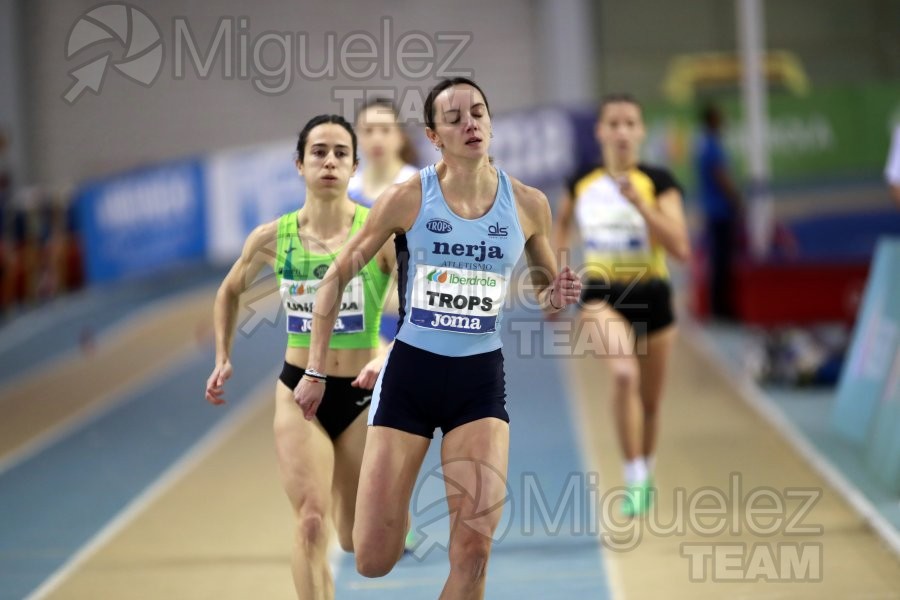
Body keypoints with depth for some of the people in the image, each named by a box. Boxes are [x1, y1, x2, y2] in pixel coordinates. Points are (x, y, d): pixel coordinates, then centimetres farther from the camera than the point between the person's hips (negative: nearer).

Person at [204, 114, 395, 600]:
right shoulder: (272, 238, -3)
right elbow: (230, 292, 17)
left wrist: (389, 356, -31)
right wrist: (223, 358, 11)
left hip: (361, 395, -1)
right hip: (299, 391, 1)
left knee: (356, 539, 13)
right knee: (311, 522, -18)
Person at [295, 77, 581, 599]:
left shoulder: (528, 204, -2)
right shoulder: (408, 198, -7)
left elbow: (546, 287, 14)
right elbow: (337, 277, 2)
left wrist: (556, 296, -10)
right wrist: (316, 371, -1)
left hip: (481, 379, 1)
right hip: (410, 371, -1)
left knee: (474, 551, -13)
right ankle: (394, 510, 36)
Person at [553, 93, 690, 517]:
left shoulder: (658, 182, -6)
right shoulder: (581, 183, 1)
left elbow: (680, 248, -16)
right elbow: (561, 223, 23)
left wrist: (639, 201, -24)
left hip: (651, 295, 1)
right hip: (602, 294, -1)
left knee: (650, 400, 12)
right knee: (624, 374, -28)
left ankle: (646, 476, 39)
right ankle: (634, 481, -21)